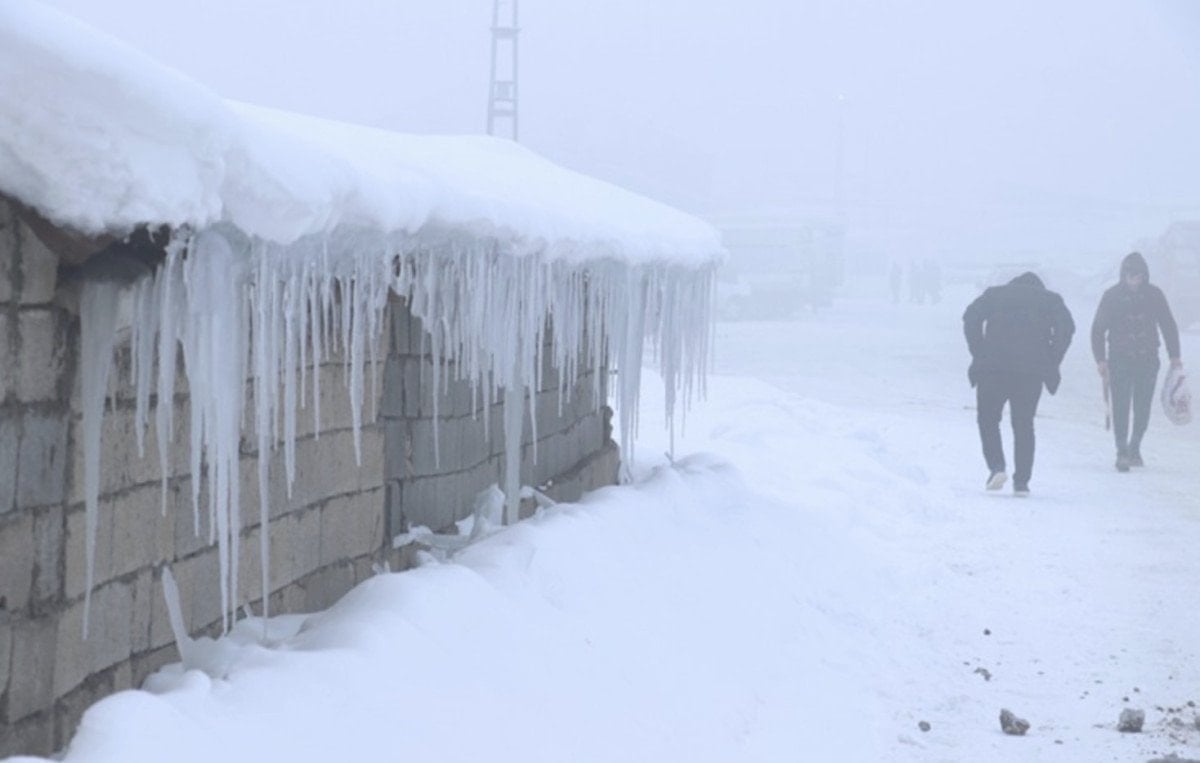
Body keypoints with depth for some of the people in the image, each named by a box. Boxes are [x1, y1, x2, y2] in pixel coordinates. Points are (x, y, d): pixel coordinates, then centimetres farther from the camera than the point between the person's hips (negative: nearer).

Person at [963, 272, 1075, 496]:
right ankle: (1021, 481, 4)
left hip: (993, 367, -1)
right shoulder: (1050, 299, 17)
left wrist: (979, 355, 4)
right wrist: (1051, 363, 4)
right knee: (1023, 424, 10)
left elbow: (971, 317, 3)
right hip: (1032, 371, 1)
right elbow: (1066, 327, 1)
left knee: (988, 419, 14)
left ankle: (996, 466, -6)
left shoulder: (995, 294, 18)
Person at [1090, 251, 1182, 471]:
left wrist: (1174, 356, 6)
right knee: (1121, 408, -8)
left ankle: (1134, 449, 22)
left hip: (1147, 360, 2)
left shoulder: (1154, 295, 1)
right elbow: (1098, 329, 0)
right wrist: (1100, 359, -8)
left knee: (1143, 409, 4)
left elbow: (1168, 325, 9)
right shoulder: (1111, 296, -3)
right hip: (1120, 360, -1)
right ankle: (1122, 452, -5)